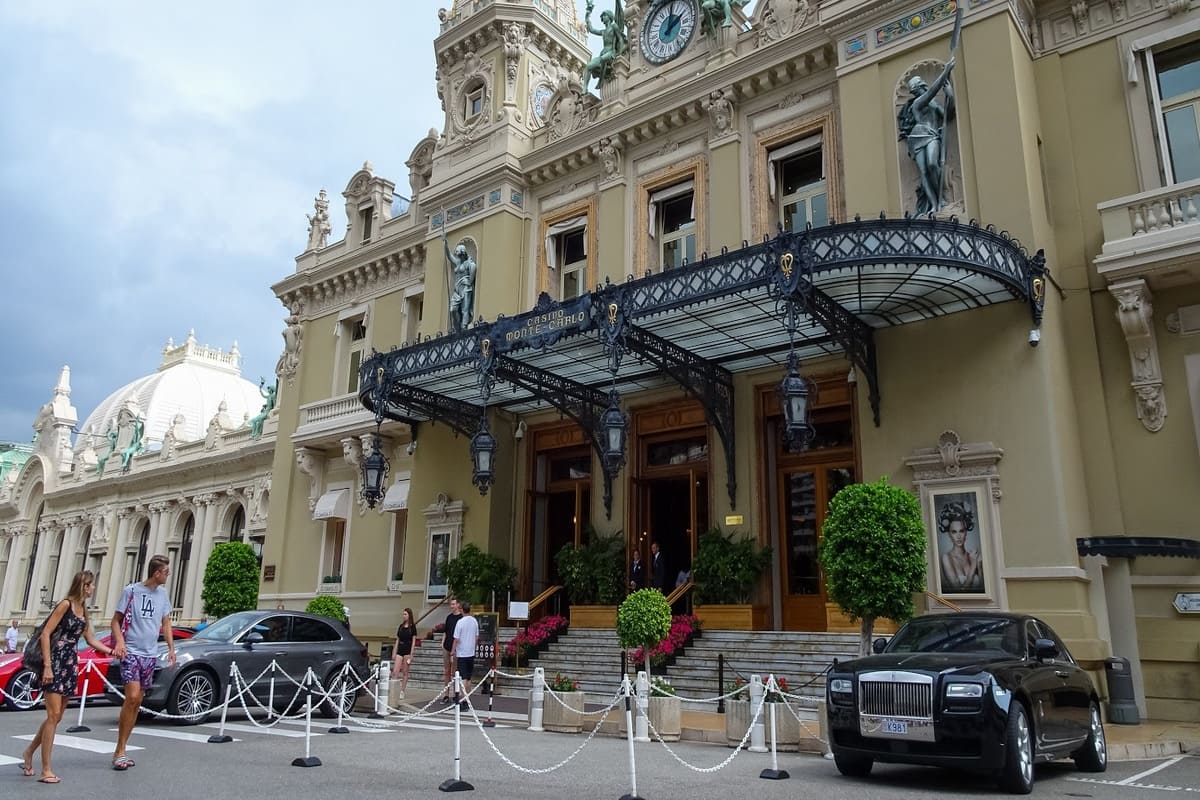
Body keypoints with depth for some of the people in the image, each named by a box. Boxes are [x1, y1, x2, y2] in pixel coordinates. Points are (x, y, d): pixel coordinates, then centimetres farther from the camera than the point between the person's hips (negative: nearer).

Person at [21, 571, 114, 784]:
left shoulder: (83, 610, 14)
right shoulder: (65, 605, -9)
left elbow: (90, 639, 21)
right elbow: (45, 634, -14)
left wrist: (112, 651, 13)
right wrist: (47, 666, -19)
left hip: (70, 665, 8)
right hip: (55, 663, -8)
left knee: (56, 717, 11)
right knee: (53, 715, -8)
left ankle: (28, 753, 30)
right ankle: (46, 770, -3)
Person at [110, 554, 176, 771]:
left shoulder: (162, 594, 9)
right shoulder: (131, 591, -6)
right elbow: (116, 620, -2)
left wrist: (171, 648, 7)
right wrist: (119, 641, -18)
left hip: (150, 654, 6)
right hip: (131, 651, -6)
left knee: (137, 702, 8)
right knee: (132, 697, -17)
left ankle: (121, 751, 17)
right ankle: (120, 751, -8)